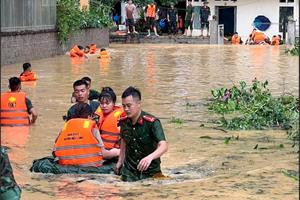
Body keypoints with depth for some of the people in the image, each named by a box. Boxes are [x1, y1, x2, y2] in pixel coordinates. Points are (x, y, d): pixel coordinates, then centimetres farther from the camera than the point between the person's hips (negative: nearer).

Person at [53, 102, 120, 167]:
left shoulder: (65, 127, 10)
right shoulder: (92, 127, 1)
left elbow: (55, 152, 5)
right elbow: (102, 153, -1)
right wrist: (115, 152, 19)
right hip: (88, 163, -4)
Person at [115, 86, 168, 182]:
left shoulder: (152, 122, -20)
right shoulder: (124, 122, -3)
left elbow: (163, 146, -30)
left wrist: (150, 157, -48)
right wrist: (120, 161, 21)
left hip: (150, 170, -4)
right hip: (129, 170, 4)